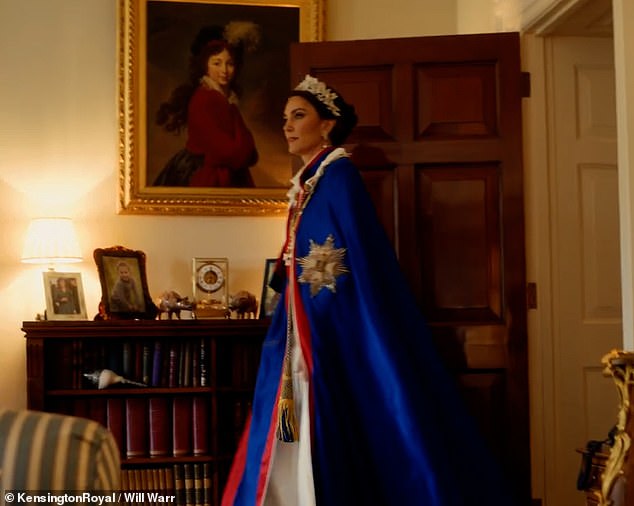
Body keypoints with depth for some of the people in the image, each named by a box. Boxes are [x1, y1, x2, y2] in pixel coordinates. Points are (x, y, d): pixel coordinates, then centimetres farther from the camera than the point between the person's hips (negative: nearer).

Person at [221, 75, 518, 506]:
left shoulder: (338, 176, -11)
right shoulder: (308, 183, 15)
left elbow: (365, 262, -18)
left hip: (338, 335, -9)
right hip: (307, 337, 9)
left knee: (336, 448, -4)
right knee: (300, 458, 11)